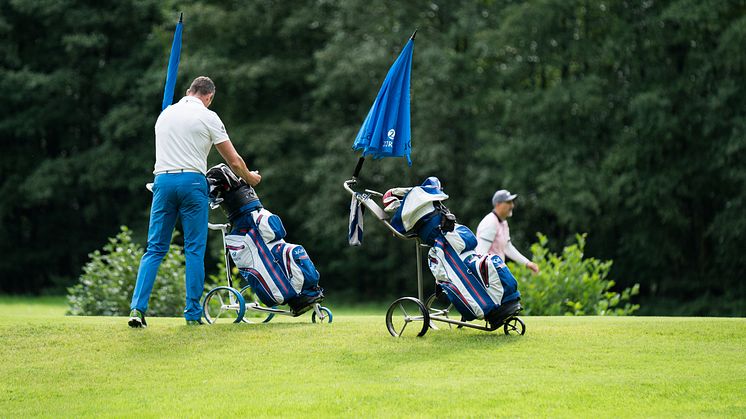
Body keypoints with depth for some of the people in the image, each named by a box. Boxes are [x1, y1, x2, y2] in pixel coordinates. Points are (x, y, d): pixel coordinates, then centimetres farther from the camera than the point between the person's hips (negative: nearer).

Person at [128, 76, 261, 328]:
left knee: (155, 249, 5)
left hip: (163, 179, 4)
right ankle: (193, 313, 2)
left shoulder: (165, 113, 18)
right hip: (191, 180, -4)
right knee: (195, 250, 3)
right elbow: (233, 160, 5)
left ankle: (137, 308, -8)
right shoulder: (207, 117, 2)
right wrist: (250, 178, 24)